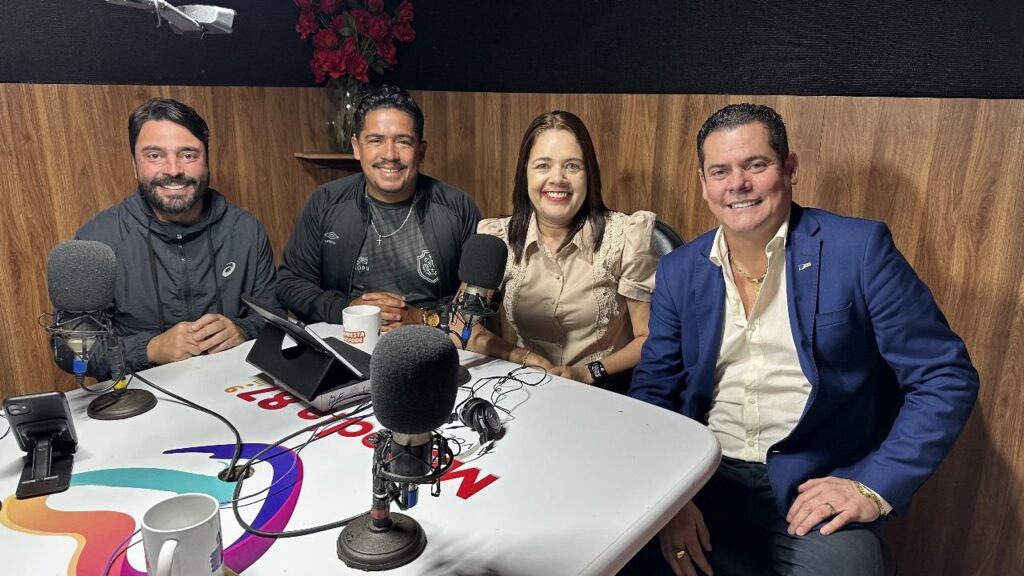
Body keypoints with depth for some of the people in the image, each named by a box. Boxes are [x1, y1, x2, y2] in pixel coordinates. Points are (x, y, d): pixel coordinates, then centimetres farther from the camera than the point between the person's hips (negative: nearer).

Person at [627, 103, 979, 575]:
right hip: (704, 479, 2)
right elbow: (651, 390, 6)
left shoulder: (858, 249, -6)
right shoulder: (679, 270, 5)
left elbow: (946, 378, -4)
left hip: (816, 488, -1)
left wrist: (875, 487, -13)